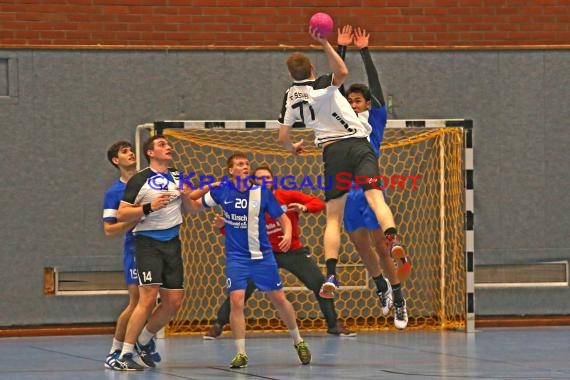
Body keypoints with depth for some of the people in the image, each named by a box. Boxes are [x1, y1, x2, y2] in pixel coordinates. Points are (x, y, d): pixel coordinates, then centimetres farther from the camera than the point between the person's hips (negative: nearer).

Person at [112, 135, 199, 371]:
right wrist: (149, 208, -20)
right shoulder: (139, 180, -4)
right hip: (148, 242, -6)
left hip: (172, 243, 6)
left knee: (173, 302, 4)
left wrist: (186, 196, 0)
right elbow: (121, 214, -7)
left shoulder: (177, 177, 14)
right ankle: (124, 356, -13)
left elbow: (189, 210, 22)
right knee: (148, 298, -17)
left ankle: (144, 340, 27)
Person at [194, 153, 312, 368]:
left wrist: (287, 235, -20)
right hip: (236, 257, 0)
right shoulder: (222, 191, -4)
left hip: (263, 256, 0)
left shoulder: (262, 192, -6)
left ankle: (298, 342, 26)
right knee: (236, 300, -13)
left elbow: (283, 218, -1)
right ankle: (241, 353, -4)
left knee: (279, 299, 6)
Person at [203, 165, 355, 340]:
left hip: (294, 252, 0)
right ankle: (218, 325, 2)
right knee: (242, 289, -10)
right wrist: (223, 226, -26)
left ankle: (334, 325, 11)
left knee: (319, 284, -6)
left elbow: (319, 203, -12)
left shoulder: (288, 196, -10)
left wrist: (304, 207, -32)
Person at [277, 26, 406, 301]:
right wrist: (325, 44, -18)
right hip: (357, 144, -2)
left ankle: (331, 274, -12)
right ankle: (392, 238, -48)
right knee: (375, 197, -18)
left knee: (333, 219, 4)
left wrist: (293, 148, 39)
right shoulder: (322, 86, 5)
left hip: (332, 151, 2)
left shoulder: (291, 98, 13)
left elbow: (282, 137, 17)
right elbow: (342, 72, -19)